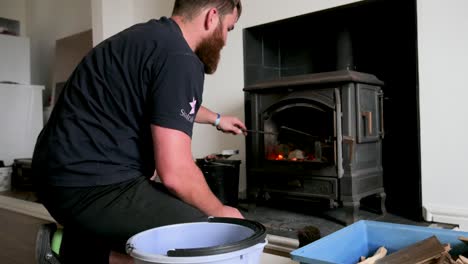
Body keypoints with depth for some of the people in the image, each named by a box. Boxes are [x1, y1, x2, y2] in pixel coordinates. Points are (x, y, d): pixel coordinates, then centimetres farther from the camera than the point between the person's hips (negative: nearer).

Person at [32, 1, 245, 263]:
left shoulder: (152, 35, 14)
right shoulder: (179, 58, -17)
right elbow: (175, 173, -20)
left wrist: (216, 118, 48)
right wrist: (219, 211, -2)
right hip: (93, 186, -10)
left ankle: (81, 242, 12)